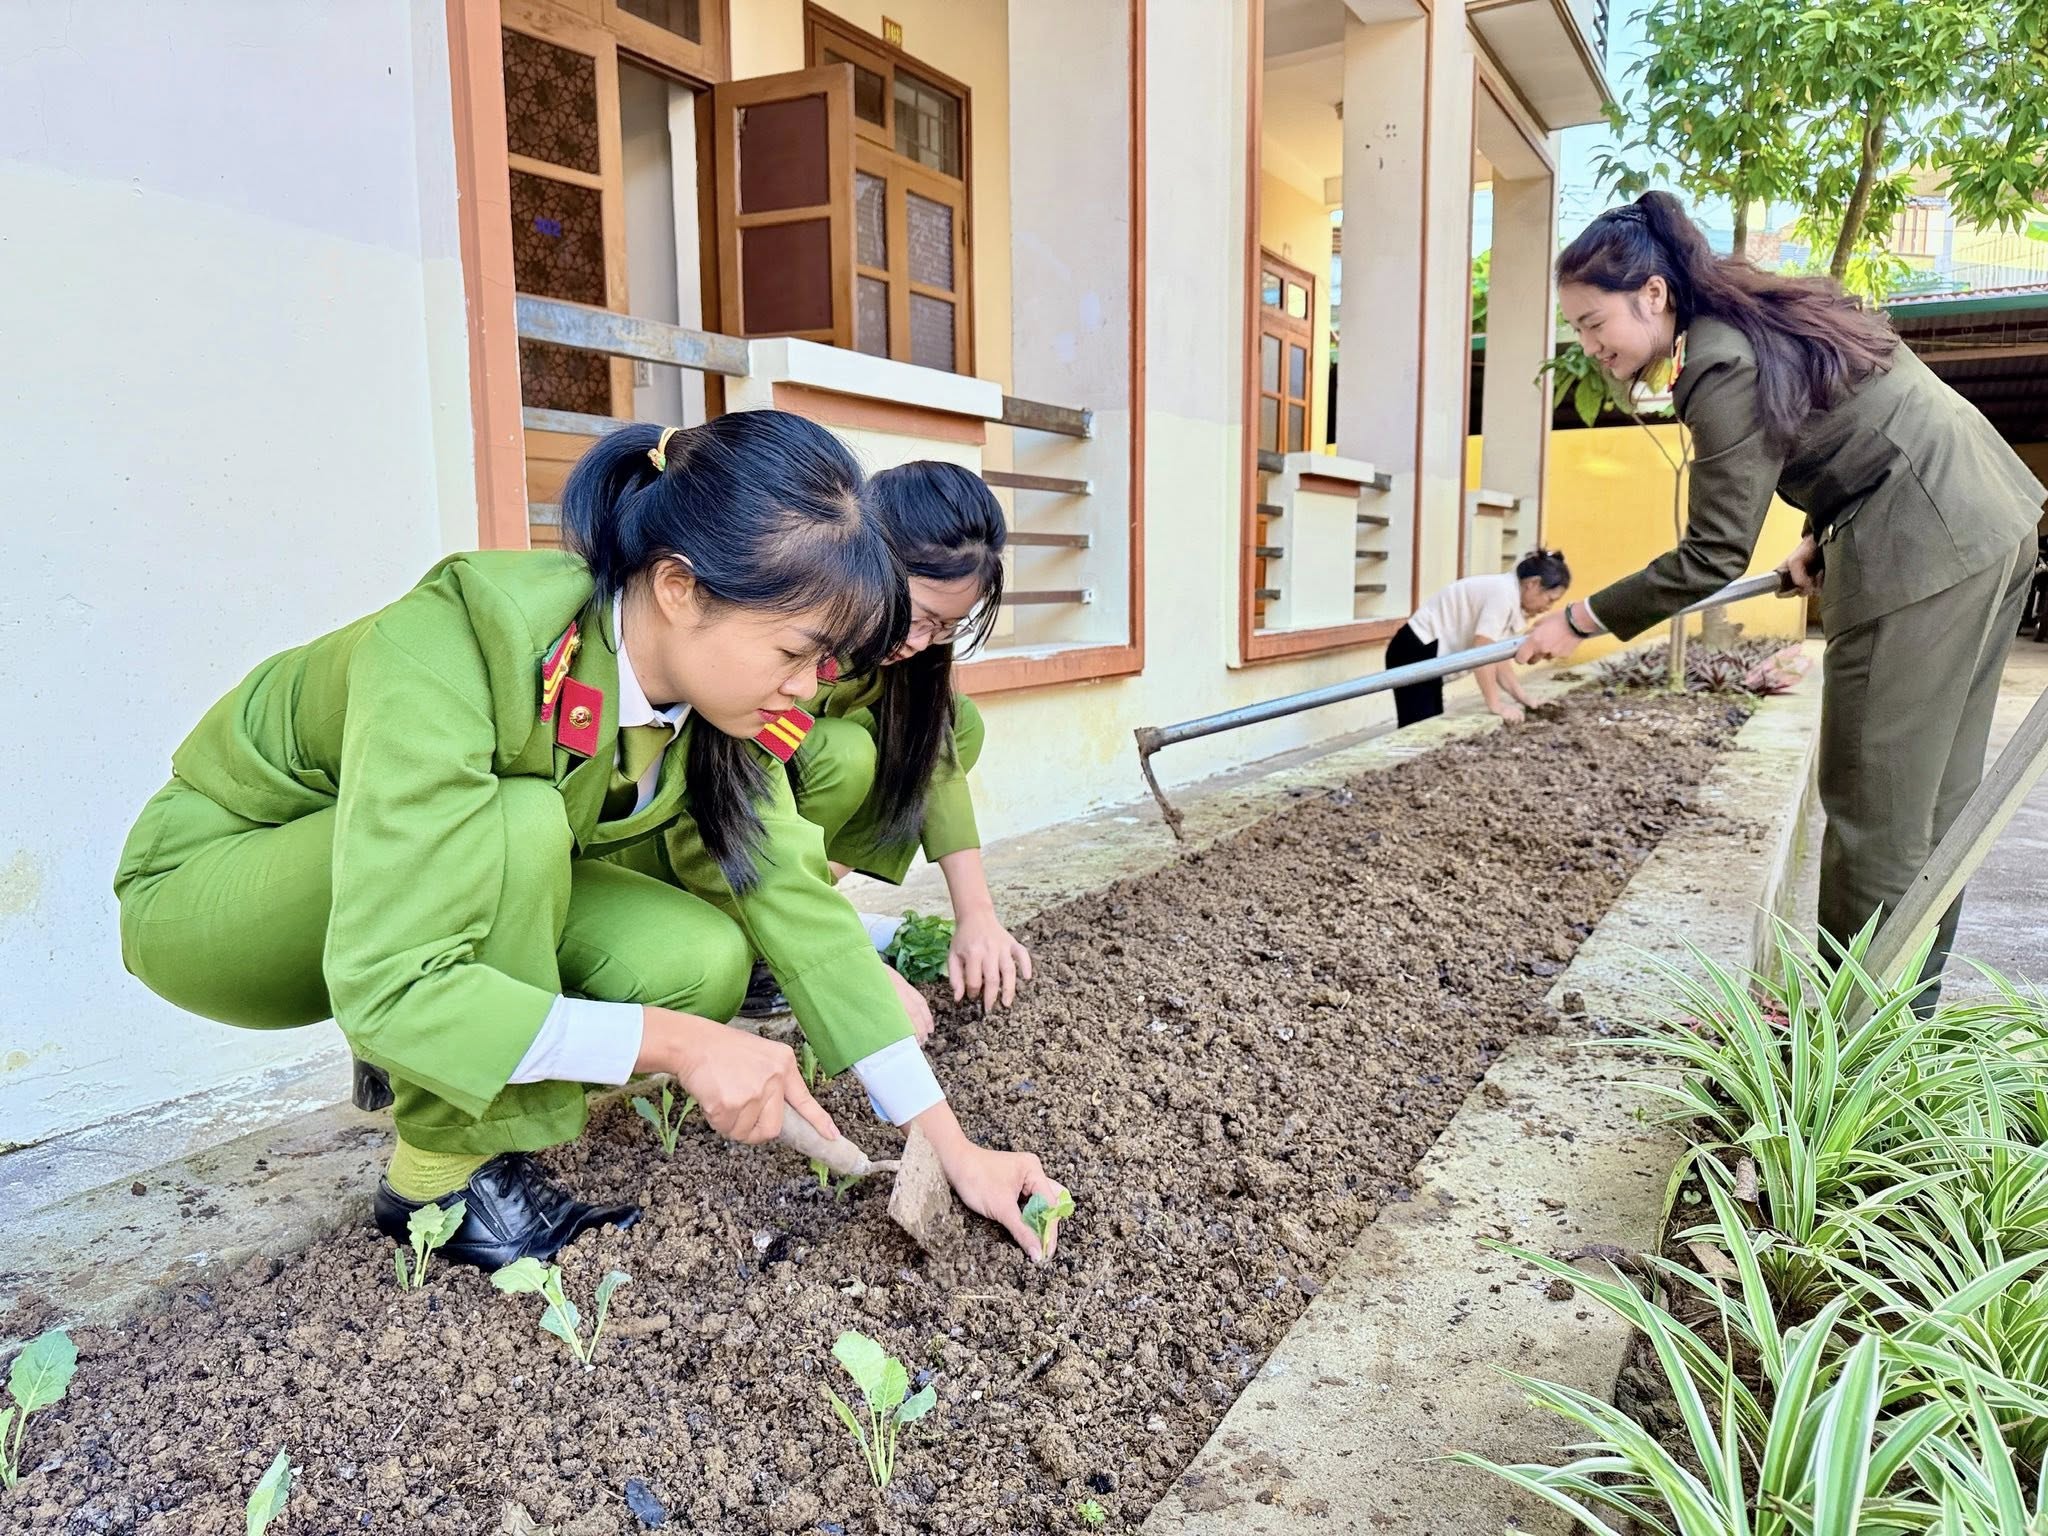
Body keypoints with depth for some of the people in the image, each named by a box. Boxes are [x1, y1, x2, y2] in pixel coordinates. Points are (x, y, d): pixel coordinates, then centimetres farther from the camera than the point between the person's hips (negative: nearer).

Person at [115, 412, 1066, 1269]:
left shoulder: (714, 689, -16)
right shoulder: (447, 654, -37)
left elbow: (800, 903, -16)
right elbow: (384, 987, -39)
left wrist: (952, 1147, -18)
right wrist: (675, 1040, -39)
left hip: (467, 874, 6)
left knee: (698, 959, -20)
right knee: (516, 822, -35)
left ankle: (423, 1065, 6)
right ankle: (445, 1177, -15)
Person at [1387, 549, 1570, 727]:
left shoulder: (1512, 596, 8)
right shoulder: (1504, 592, -21)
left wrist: (1521, 697, 6)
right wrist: (1496, 705, -23)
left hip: (1429, 654, 10)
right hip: (1417, 653, -10)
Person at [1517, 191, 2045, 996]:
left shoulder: (1723, 364, -18)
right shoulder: (1760, 318, 12)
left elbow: (1712, 558, -16)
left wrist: (1579, 621, -10)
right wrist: (1820, 540, 17)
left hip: (1927, 551, -10)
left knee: (1875, 805, -3)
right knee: (1931, 799, 12)